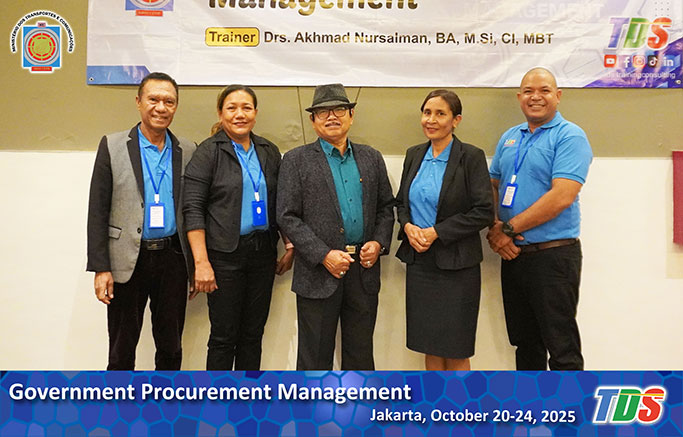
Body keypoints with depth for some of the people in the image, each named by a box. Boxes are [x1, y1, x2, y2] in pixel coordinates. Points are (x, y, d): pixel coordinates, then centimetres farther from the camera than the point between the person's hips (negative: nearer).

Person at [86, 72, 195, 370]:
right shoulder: (112, 146, -1)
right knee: (121, 351, 9)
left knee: (171, 348, 13)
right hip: (128, 261, -2)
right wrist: (100, 268, -8)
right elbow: (98, 211, -3)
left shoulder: (188, 151, 6)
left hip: (173, 258, 2)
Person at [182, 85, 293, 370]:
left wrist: (290, 247, 6)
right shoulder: (208, 152, -5)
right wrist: (201, 262, -16)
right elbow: (193, 209, -10)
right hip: (224, 255, -4)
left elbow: (280, 204, 14)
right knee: (224, 335, 3)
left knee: (253, 333, 12)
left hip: (263, 252, 5)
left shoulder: (269, 152, 10)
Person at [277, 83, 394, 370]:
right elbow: (287, 217, -7)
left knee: (361, 354, 15)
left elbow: (386, 207, 15)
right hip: (318, 272, -3)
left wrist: (379, 242, -4)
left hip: (364, 269, 4)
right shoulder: (296, 160, -1)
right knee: (315, 356, 7)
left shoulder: (371, 158, 11)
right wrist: (324, 255, -15)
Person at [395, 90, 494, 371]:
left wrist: (436, 232, -15)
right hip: (419, 262, 5)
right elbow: (401, 202, 16)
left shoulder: (471, 157, -8)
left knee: (455, 350, 5)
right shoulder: (414, 155, 9)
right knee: (430, 346, 14)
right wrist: (407, 226, -6)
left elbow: (483, 212, -12)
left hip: (456, 264, -5)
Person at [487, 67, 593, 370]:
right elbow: (493, 187, 14)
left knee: (562, 348, 2)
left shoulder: (569, 137, -8)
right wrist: (493, 229, -5)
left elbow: (561, 197, -19)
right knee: (524, 342, 18)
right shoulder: (509, 138, 13)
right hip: (512, 254, 7)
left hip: (553, 255, -6)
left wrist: (509, 229, -15)